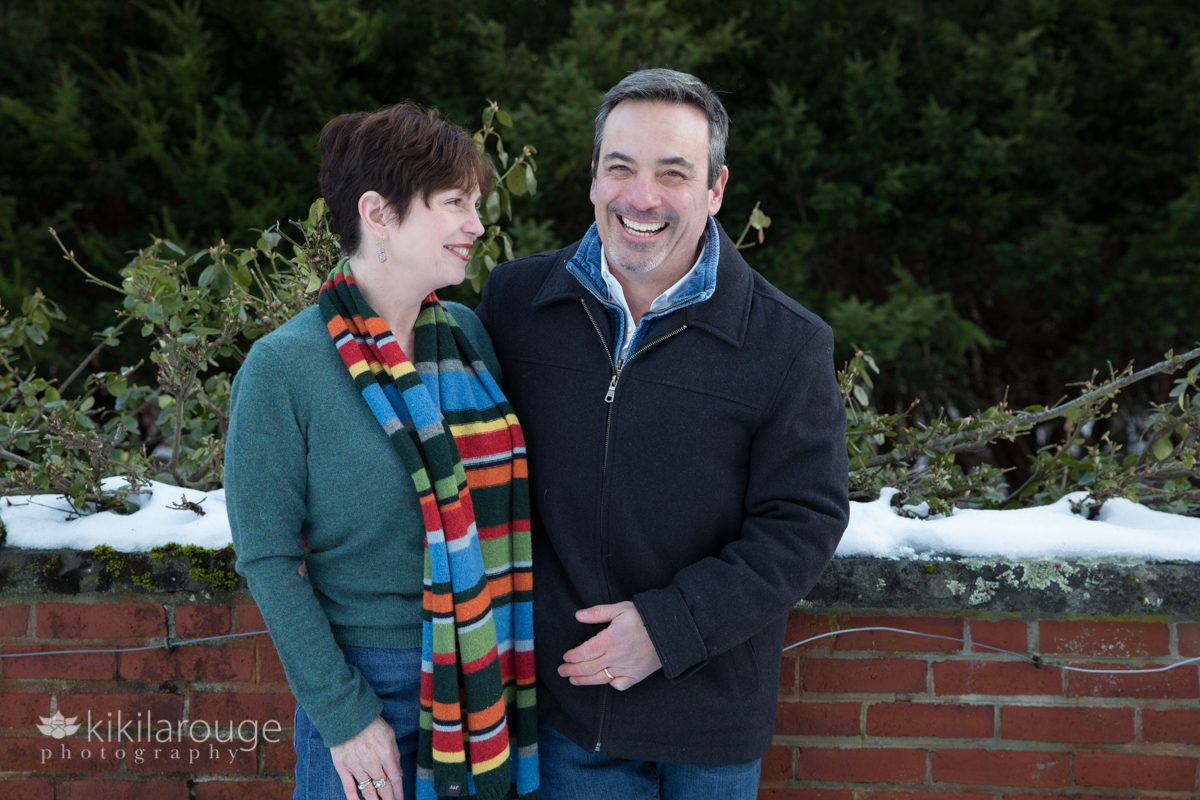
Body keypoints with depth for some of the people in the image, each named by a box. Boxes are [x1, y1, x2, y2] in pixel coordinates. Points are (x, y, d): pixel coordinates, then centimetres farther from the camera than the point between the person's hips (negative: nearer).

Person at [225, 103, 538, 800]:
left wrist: (524, 660, 4)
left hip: (486, 681, 5)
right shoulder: (284, 366, -12)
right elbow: (268, 558, -11)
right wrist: (343, 712, -13)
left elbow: (502, 509, 8)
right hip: (367, 683, -5)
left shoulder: (469, 336, 3)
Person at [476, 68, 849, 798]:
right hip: (563, 689, 2)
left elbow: (804, 520, -10)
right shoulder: (515, 300, -2)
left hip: (713, 709, -1)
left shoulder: (789, 344, -11)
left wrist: (669, 626, -18)